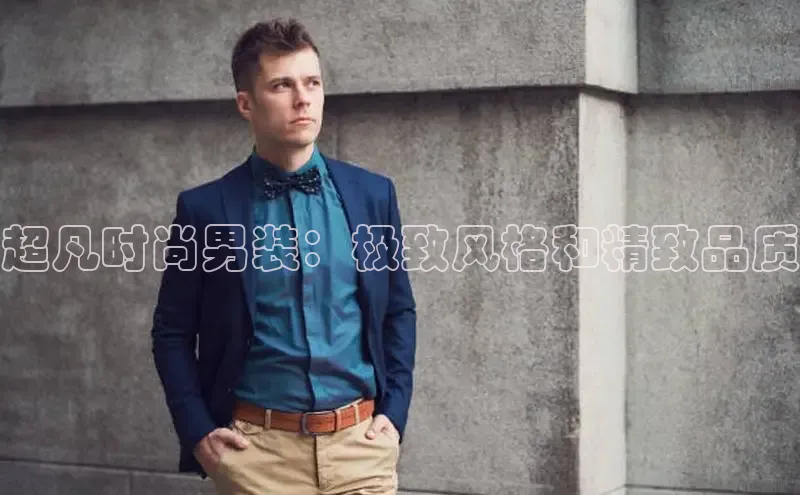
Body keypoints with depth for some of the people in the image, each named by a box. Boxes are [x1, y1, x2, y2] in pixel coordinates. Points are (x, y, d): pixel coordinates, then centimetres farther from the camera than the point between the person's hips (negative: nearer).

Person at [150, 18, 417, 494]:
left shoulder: (373, 194, 4)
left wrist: (394, 413, 3)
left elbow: (399, 311, 11)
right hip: (257, 447, -2)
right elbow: (173, 332, 4)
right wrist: (198, 432, -4)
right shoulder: (205, 208, -3)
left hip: (360, 439, 2)